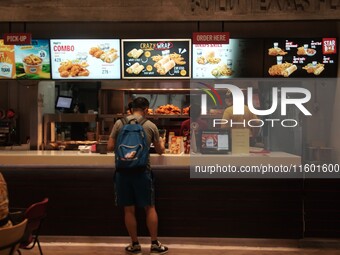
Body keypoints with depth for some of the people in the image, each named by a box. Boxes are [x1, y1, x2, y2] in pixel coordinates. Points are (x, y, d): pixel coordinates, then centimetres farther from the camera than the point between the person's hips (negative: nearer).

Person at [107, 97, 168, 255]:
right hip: (142, 171, -1)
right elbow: (160, 151, 10)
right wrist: (161, 142, 32)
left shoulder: (119, 123, 0)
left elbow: (110, 147, 1)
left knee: (129, 210, 10)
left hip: (123, 171, 1)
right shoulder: (151, 126, 0)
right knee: (150, 208, 12)